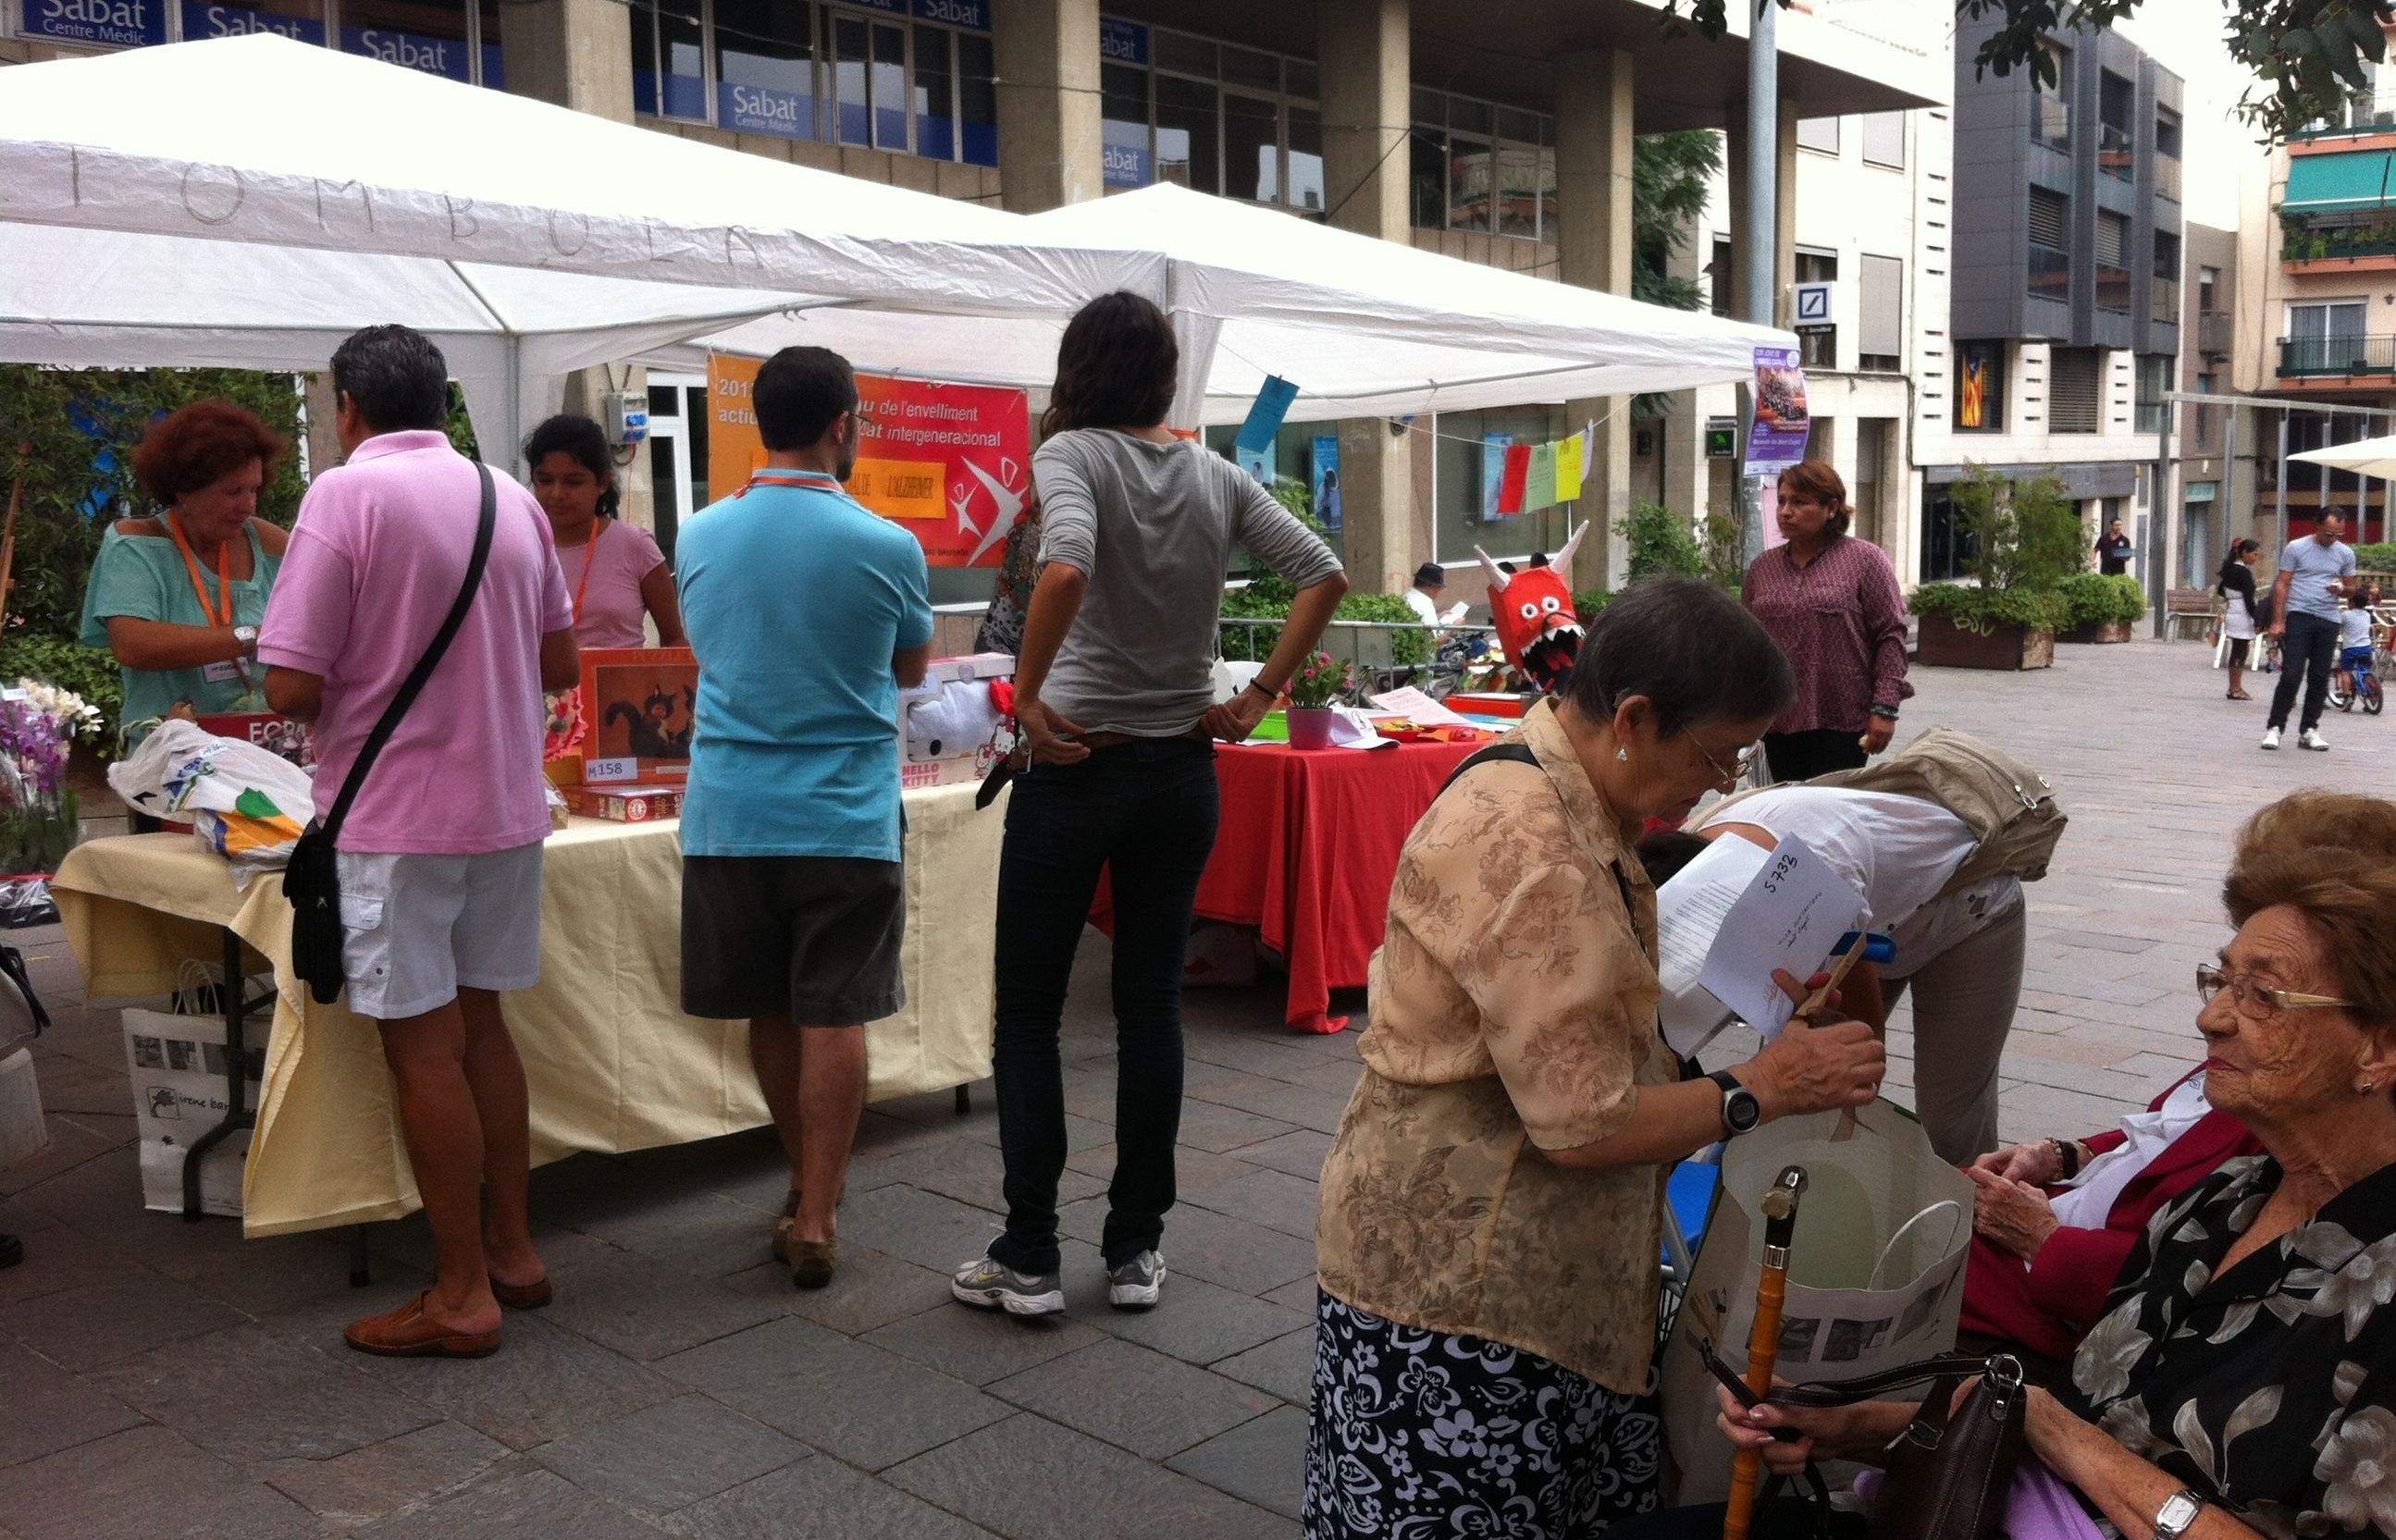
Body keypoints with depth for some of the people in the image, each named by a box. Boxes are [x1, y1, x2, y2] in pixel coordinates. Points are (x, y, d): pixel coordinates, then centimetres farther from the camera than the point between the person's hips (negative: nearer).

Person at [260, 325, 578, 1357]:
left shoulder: (347, 495, -12)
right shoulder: (513, 499, 7)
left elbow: (292, 688, -16)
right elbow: (558, 664, 13)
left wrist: (350, 689, 5)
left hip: (394, 817, -6)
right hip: (506, 807, 6)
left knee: (423, 1048, 1)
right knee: (480, 1026, 17)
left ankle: (461, 1294, 8)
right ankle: (511, 1250, 24)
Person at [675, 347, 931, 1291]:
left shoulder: (702, 537, 1)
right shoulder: (886, 548, -9)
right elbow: (912, 670, 8)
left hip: (729, 815, 4)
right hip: (845, 817, -3)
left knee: (770, 1013, 15)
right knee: (834, 1019, 3)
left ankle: (808, 1179, 30)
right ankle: (815, 1220, 5)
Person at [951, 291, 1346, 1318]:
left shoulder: (1072, 454, -10)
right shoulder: (1214, 474, 5)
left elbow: (1066, 570, -29)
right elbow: (1323, 575, 3)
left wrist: (1028, 694, -18)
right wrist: (1258, 699, 4)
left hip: (1076, 764, -5)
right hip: (1182, 770, 5)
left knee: (1027, 1010, 7)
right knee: (1151, 1007, 12)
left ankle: (1027, 1259, 11)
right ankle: (1135, 1251, 18)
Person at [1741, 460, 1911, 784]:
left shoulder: (1866, 560, 1)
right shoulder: (1762, 567, 13)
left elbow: (1891, 636, -3)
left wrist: (1885, 708, -9)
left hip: (1841, 721, -4)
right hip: (1779, 722, 4)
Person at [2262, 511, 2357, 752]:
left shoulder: (2345, 553, 10)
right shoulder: (2297, 548, -1)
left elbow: (2351, 587, 17)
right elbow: (2282, 584, -1)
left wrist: (2341, 590, -9)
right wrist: (2278, 621, -8)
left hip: (2329, 621, 4)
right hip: (2299, 616, -4)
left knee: (2320, 679, 6)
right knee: (2291, 675, -10)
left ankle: (2309, 730, 15)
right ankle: (2274, 727, -5)